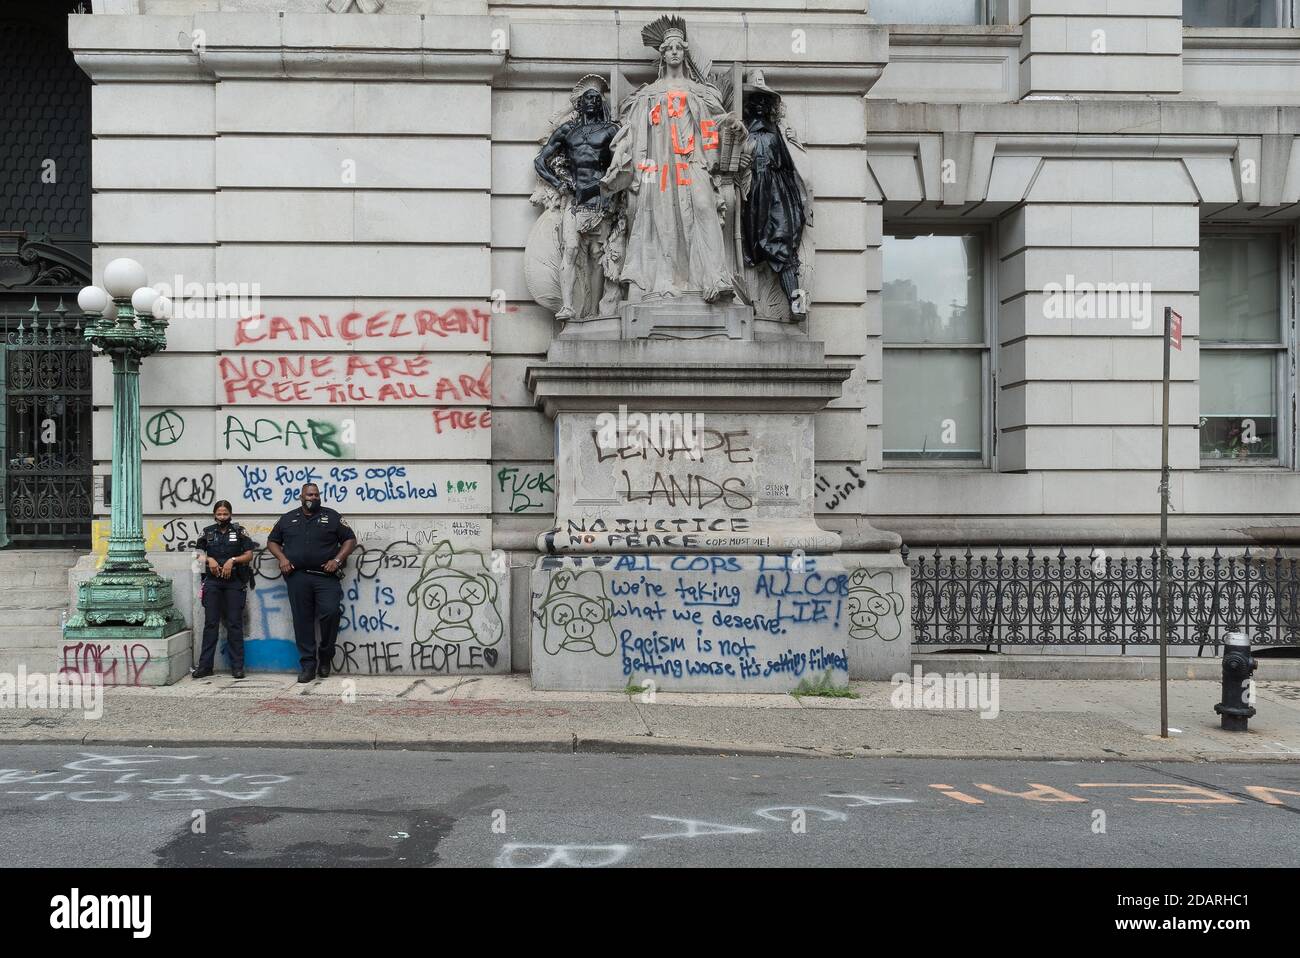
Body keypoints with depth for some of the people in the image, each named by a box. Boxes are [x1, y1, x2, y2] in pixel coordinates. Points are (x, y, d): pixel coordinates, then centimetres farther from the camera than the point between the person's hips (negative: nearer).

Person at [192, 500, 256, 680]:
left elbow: (249, 555, 3)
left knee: (235, 624, -1)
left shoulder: (239, 531, 5)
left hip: (235, 582, -2)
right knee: (210, 623, 2)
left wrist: (232, 560, -12)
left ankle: (237, 666, 3)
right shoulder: (208, 532, 11)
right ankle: (204, 665, 5)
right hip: (212, 582, 2)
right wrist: (209, 560, -6)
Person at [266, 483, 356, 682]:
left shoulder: (332, 516, 10)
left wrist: (337, 560, -5)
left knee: (330, 613, -17)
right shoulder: (288, 518, 17)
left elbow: (350, 540, 9)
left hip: (326, 577, -2)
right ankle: (307, 664, 7)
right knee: (302, 621, 1)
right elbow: (272, 541, 22)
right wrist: (282, 558, 3)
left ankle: (325, 658, 3)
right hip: (297, 578, 2)